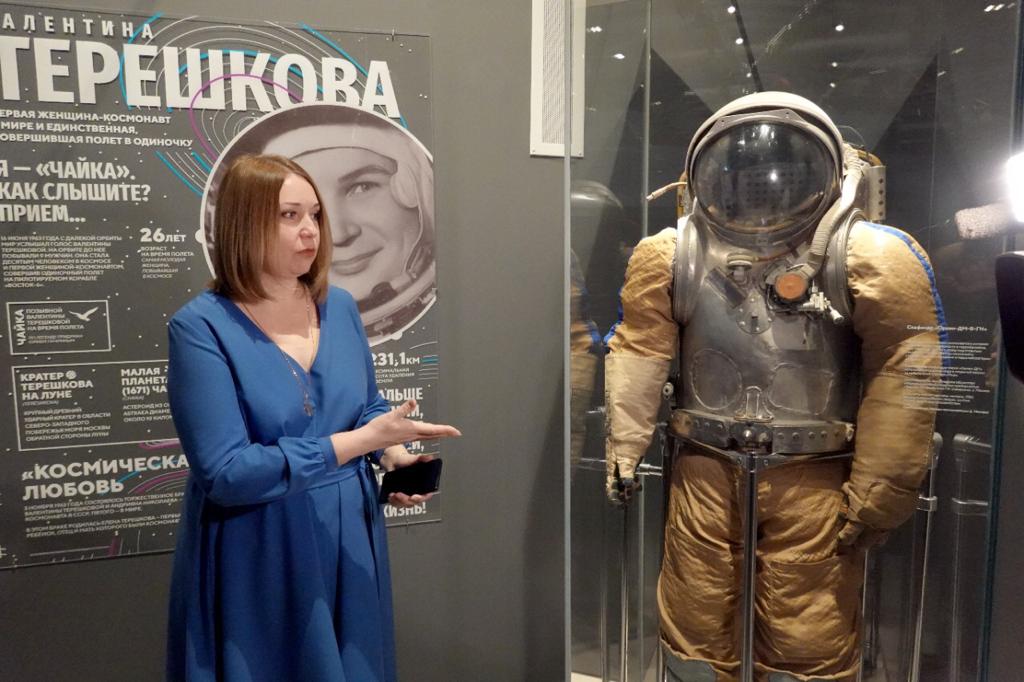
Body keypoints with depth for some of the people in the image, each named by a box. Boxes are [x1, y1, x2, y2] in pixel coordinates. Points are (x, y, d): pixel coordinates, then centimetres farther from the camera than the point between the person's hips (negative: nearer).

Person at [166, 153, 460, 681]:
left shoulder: (340, 306, 0)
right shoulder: (201, 326, -16)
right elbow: (225, 474, -22)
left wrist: (392, 454, -8)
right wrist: (363, 440, -25)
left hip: (348, 543, 5)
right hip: (256, 559, -5)